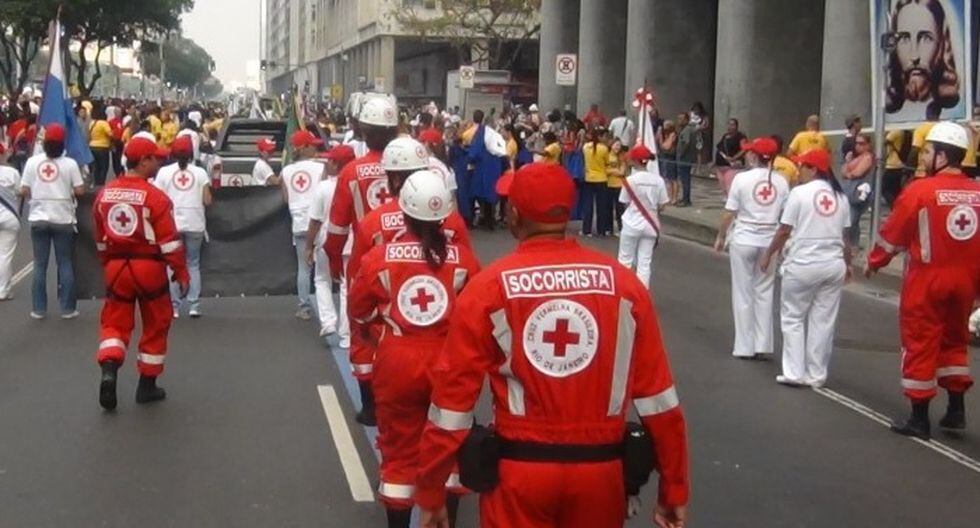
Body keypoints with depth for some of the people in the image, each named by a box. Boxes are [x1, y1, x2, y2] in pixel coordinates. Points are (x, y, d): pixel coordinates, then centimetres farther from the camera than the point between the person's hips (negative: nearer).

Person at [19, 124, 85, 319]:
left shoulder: (32, 161, -2)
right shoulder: (69, 163, -7)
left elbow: (24, 192, -2)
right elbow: (80, 191, -8)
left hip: (39, 219, 1)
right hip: (63, 219, -1)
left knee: (40, 265, 8)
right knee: (65, 264, 7)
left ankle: (39, 309, 10)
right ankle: (67, 309, 8)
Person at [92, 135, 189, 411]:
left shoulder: (104, 194, 4)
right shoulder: (155, 196, -14)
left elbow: (101, 238, 13)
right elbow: (169, 241, -14)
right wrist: (181, 272, -6)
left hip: (116, 267, 4)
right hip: (149, 267, -4)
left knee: (115, 323, 11)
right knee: (155, 325, 12)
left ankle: (109, 369, -15)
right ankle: (147, 385, 18)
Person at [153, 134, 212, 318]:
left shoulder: (164, 172, 1)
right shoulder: (200, 172, 3)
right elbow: (207, 201, -1)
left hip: (172, 223, -1)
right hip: (195, 223, 1)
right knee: (193, 264, 10)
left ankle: (174, 307, 3)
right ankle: (194, 306, 3)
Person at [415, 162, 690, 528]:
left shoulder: (487, 289, -6)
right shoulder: (624, 284, -1)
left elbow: (453, 397, -6)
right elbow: (656, 395, 1)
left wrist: (430, 493, 4)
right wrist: (674, 488, 10)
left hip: (519, 468, -2)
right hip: (601, 469, 3)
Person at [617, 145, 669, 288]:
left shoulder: (630, 180, -14)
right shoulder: (658, 180, -5)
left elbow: (625, 202, -5)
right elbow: (662, 206, -1)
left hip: (632, 224, -3)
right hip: (650, 225, 3)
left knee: (625, 260, 9)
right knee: (645, 262, 7)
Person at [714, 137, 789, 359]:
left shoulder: (742, 178, -8)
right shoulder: (780, 181, 0)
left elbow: (729, 213, -6)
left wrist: (720, 237, 8)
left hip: (744, 240, -3)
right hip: (769, 241, 3)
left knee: (743, 293, 7)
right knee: (764, 293, 12)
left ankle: (745, 346, 10)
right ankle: (763, 346, 12)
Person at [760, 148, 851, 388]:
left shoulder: (800, 192, -9)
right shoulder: (839, 195, 7)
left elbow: (784, 231, -6)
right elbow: (845, 235, 11)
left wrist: (769, 254, 7)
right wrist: (848, 264, 23)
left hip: (803, 265, -5)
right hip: (833, 265, 5)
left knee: (793, 317, 8)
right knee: (823, 320, 10)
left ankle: (795, 373, 5)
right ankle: (816, 375, 14)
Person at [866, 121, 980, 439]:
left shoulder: (920, 190, -13)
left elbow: (893, 234, -4)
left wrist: (874, 262, 12)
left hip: (927, 279, -5)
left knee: (921, 344, 5)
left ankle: (919, 418, 10)